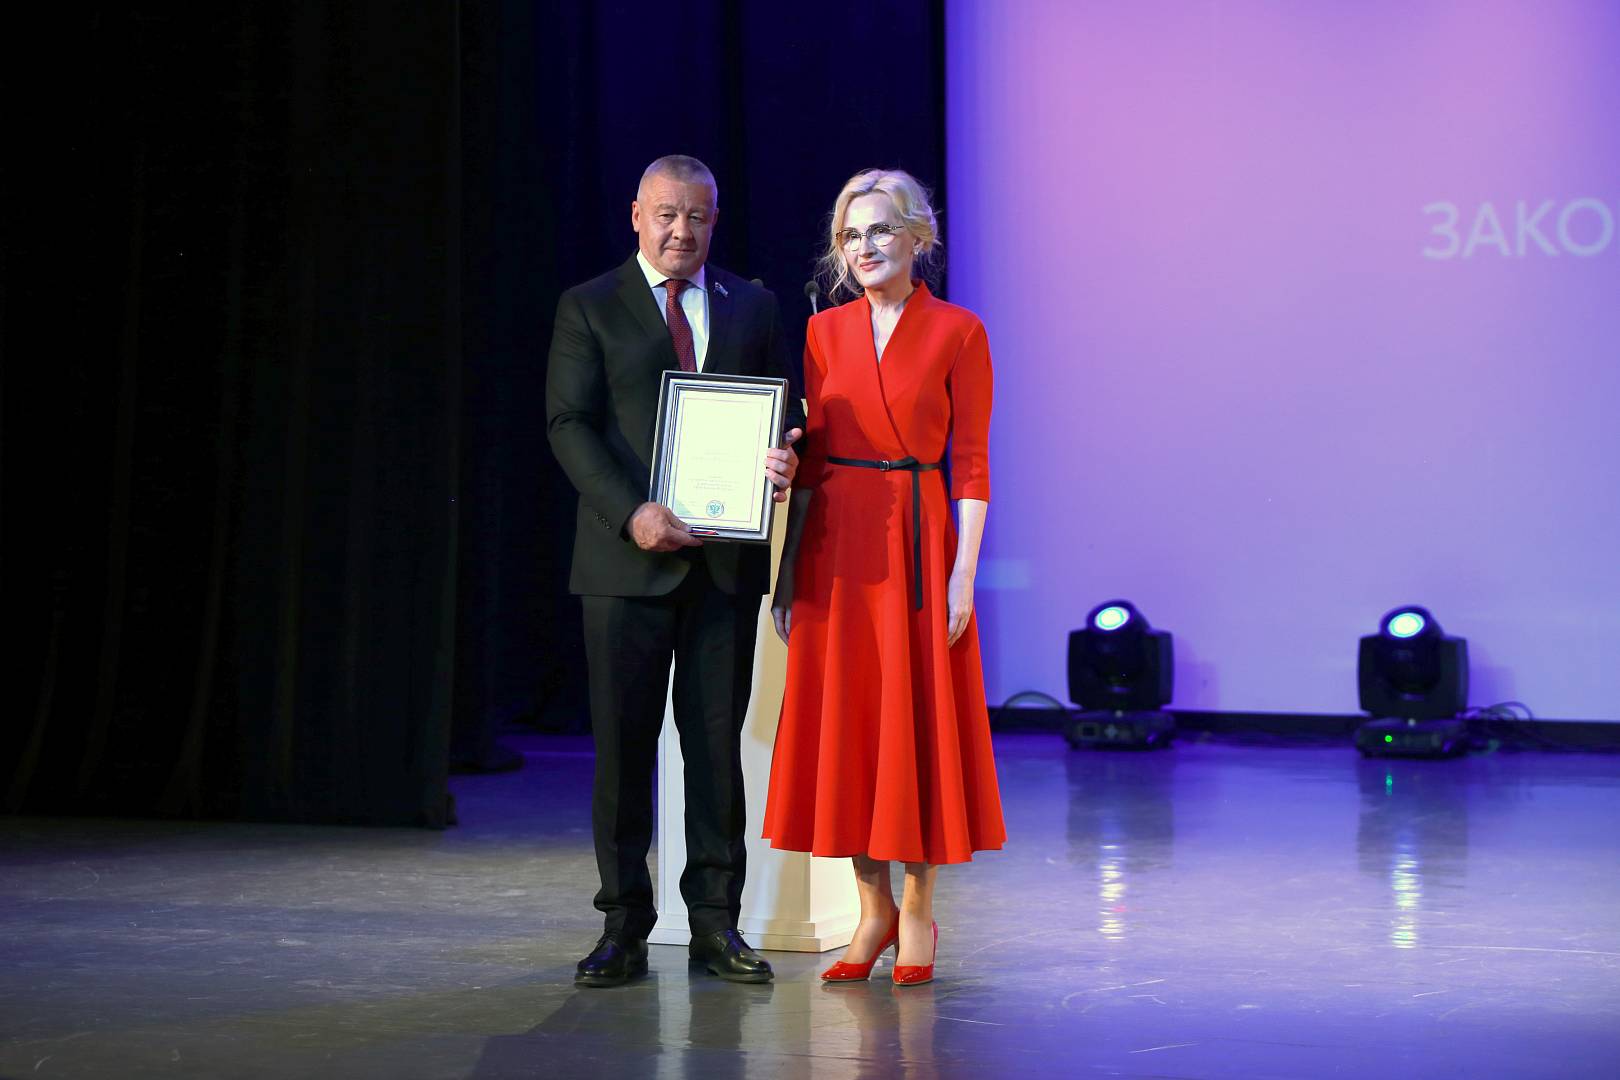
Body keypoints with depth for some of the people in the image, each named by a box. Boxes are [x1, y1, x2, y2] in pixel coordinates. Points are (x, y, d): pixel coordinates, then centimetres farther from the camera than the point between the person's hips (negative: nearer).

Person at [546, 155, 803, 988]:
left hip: (726, 559, 2)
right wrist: (632, 513, -17)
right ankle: (624, 927, 9)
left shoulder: (751, 307, 14)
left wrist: (784, 460, -10)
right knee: (623, 742, 1)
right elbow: (570, 425, -4)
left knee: (718, 739, 5)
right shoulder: (588, 308, 4)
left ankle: (715, 920, 12)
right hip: (627, 559, -2)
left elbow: (783, 412, 14)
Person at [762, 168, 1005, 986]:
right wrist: (788, 567, 5)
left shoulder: (956, 332, -2)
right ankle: (873, 909, 18)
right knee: (842, 721, 5)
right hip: (834, 545, 4)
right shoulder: (825, 331, 9)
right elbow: (809, 458, 10)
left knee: (918, 721, 0)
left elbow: (971, 464, -4)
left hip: (917, 539, -4)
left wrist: (963, 572, -11)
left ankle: (918, 916, 13)